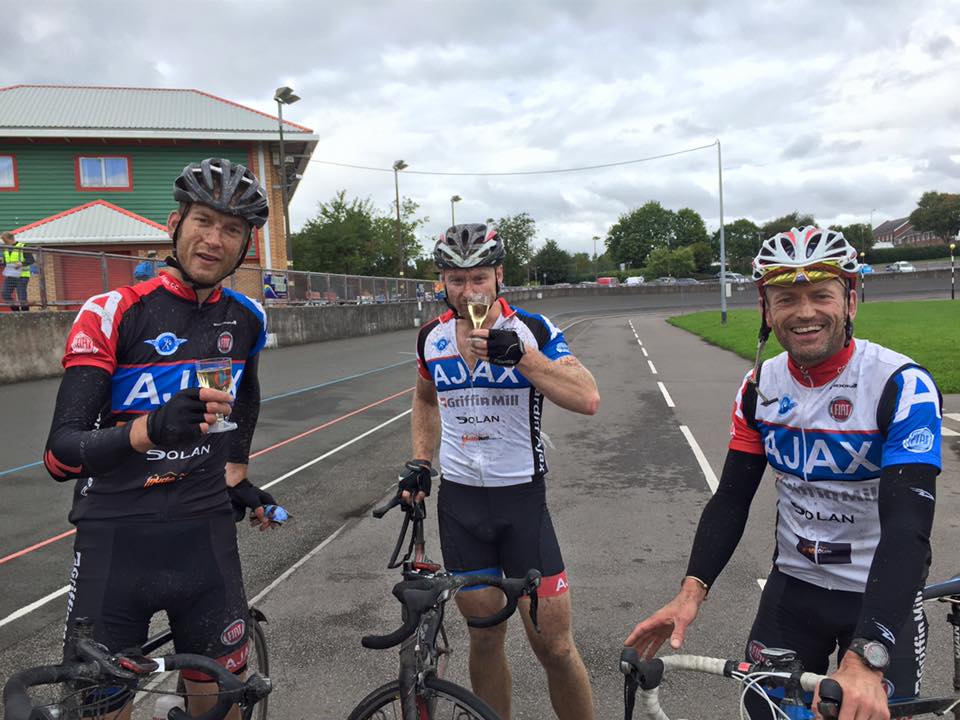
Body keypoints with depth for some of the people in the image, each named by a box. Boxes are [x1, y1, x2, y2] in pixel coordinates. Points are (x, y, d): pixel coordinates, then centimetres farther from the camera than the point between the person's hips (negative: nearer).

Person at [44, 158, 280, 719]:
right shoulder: (111, 313, -10)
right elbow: (61, 453, -18)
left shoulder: (247, 320, 3)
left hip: (206, 537, 3)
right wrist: (151, 428, -35)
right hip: (115, 540, -3)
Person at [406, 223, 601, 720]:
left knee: (554, 646, 1)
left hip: (521, 498, -3)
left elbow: (587, 399, -19)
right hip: (459, 499, 3)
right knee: (485, 637, 13)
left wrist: (519, 354, -25)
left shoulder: (532, 330, -8)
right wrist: (419, 461, 10)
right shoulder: (432, 337, 3)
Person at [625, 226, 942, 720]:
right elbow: (732, 498, -3)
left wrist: (864, 659, -39)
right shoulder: (760, 387, -5)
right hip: (792, 587, 4)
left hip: (881, 595, -3)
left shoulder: (902, 385, -20)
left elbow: (908, 527, -29)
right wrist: (691, 590, -18)